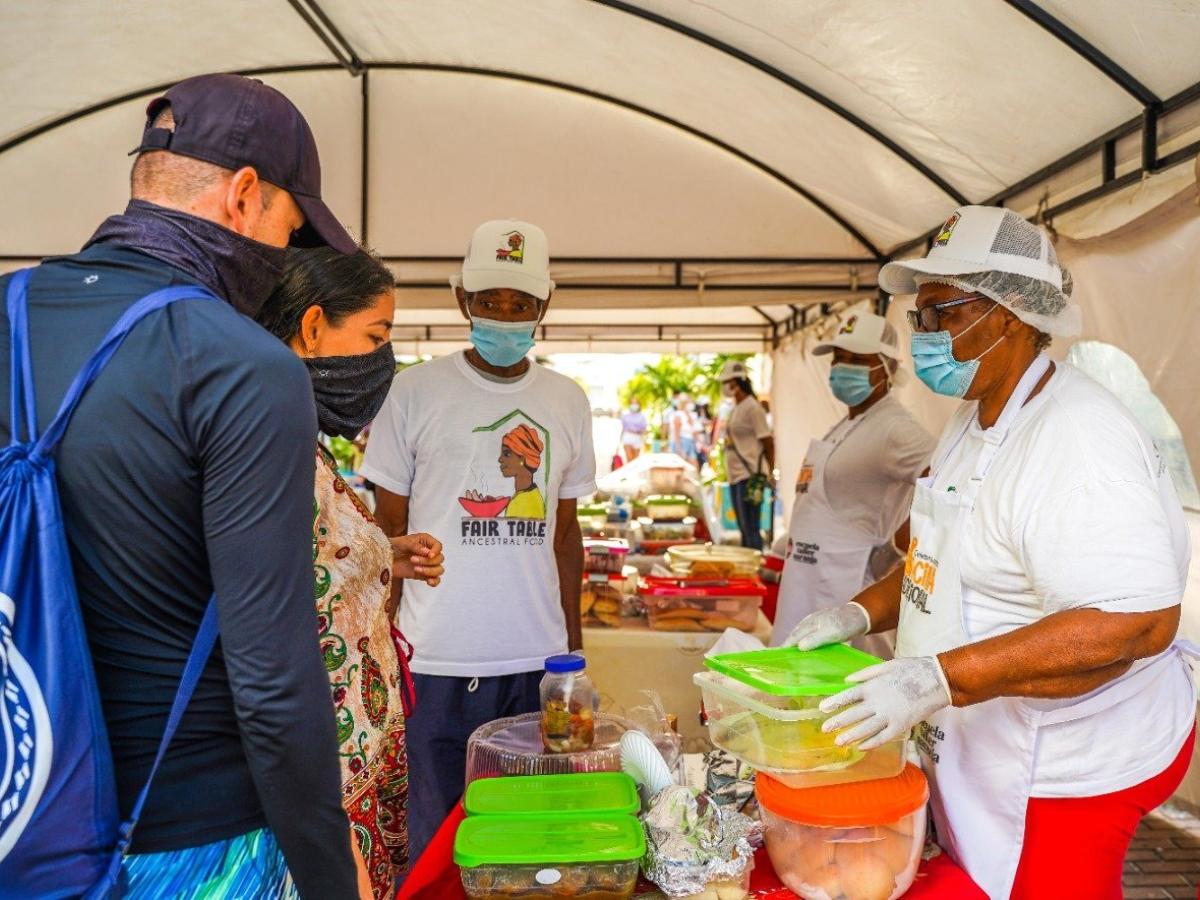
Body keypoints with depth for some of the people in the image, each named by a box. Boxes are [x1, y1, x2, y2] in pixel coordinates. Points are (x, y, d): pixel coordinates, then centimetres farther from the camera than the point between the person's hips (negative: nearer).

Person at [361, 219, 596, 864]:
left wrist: (573, 638, 12)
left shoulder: (568, 401, 8)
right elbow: (389, 527, 1)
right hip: (437, 661, -2)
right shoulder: (415, 392, -2)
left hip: (539, 657, 3)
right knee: (434, 840, 10)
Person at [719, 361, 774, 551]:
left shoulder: (752, 407, -11)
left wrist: (768, 473, -7)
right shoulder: (735, 409, 16)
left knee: (751, 529, -8)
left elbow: (768, 441, -11)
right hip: (736, 476, 10)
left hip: (749, 477, -10)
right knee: (744, 528, 15)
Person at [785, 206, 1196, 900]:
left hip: (1060, 780, -9)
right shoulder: (973, 422, 8)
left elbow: (1138, 622, -33)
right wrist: (862, 614, 0)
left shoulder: (1079, 440, -24)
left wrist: (936, 680, -35)